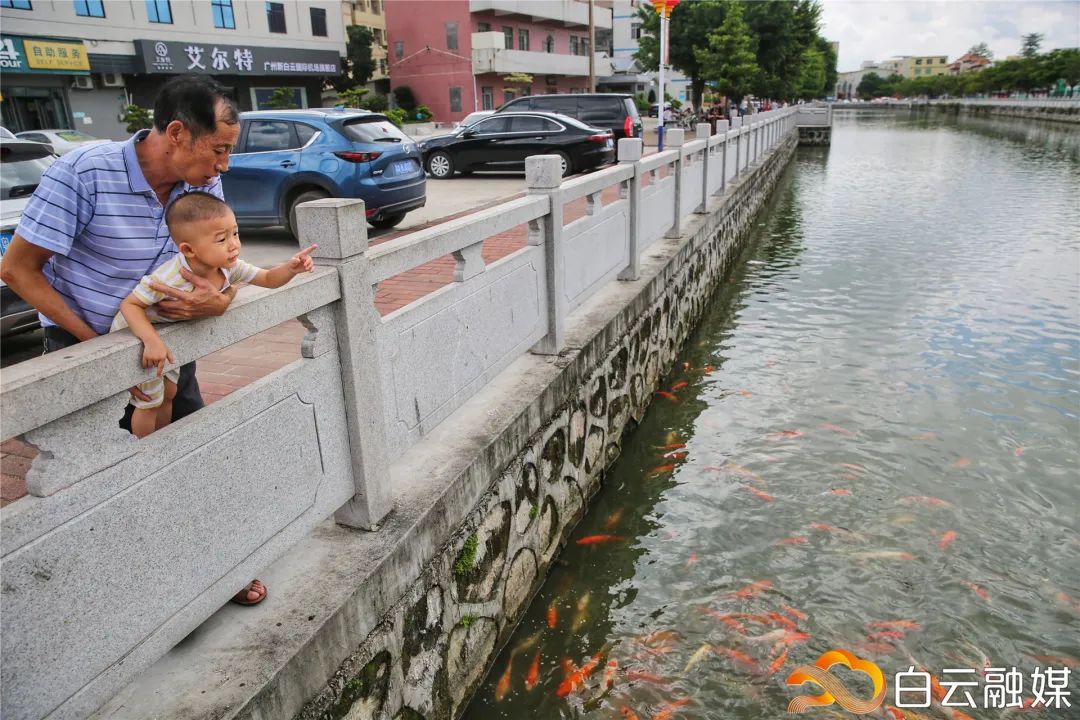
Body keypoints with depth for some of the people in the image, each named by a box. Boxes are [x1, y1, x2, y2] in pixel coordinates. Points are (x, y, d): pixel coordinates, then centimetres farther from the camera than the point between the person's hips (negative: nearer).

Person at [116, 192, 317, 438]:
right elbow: (130, 305, -36)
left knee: (168, 393, 20)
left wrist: (290, 268, -31)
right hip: (135, 335, -7)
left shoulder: (229, 266, -21)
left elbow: (268, 279, -11)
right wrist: (152, 342, -50)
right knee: (150, 402, 4)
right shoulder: (169, 279, -42)